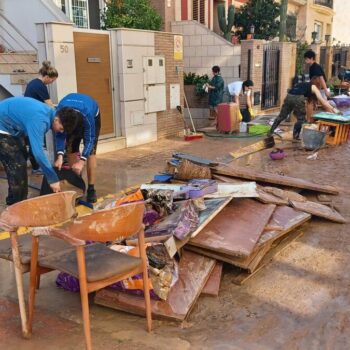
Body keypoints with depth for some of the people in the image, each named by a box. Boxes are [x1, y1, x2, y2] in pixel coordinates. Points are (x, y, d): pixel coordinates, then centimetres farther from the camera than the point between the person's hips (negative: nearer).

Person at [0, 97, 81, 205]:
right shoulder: (39, 120, -33)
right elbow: (38, 152, -37)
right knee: (17, 167, -10)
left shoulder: (49, 112, -4)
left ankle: (17, 202, 27)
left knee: (21, 162, 15)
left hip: (11, 127, 10)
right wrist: (53, 179, -33)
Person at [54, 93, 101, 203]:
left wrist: (82, 161, -48)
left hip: (92, 117, -3)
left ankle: (91, 189, -12)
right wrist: (60, 156, -41)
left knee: (91, 152, -15)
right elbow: (60, 135, -26)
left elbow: (89, 138, -39)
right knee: (71, 149, -4)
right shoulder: (59, 113, -36)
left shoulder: (87, 113, -45)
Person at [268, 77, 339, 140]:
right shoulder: (314, 87, 20)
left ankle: (270, 132, 18)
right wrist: (333, 109, 14)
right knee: (301, 118, 12)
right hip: (298, 98, -5)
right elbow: (322, 100, 13)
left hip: (289, 96, 5)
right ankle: (296, 135, 13)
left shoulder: (302, 84, 36)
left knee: (282, 116, 16)